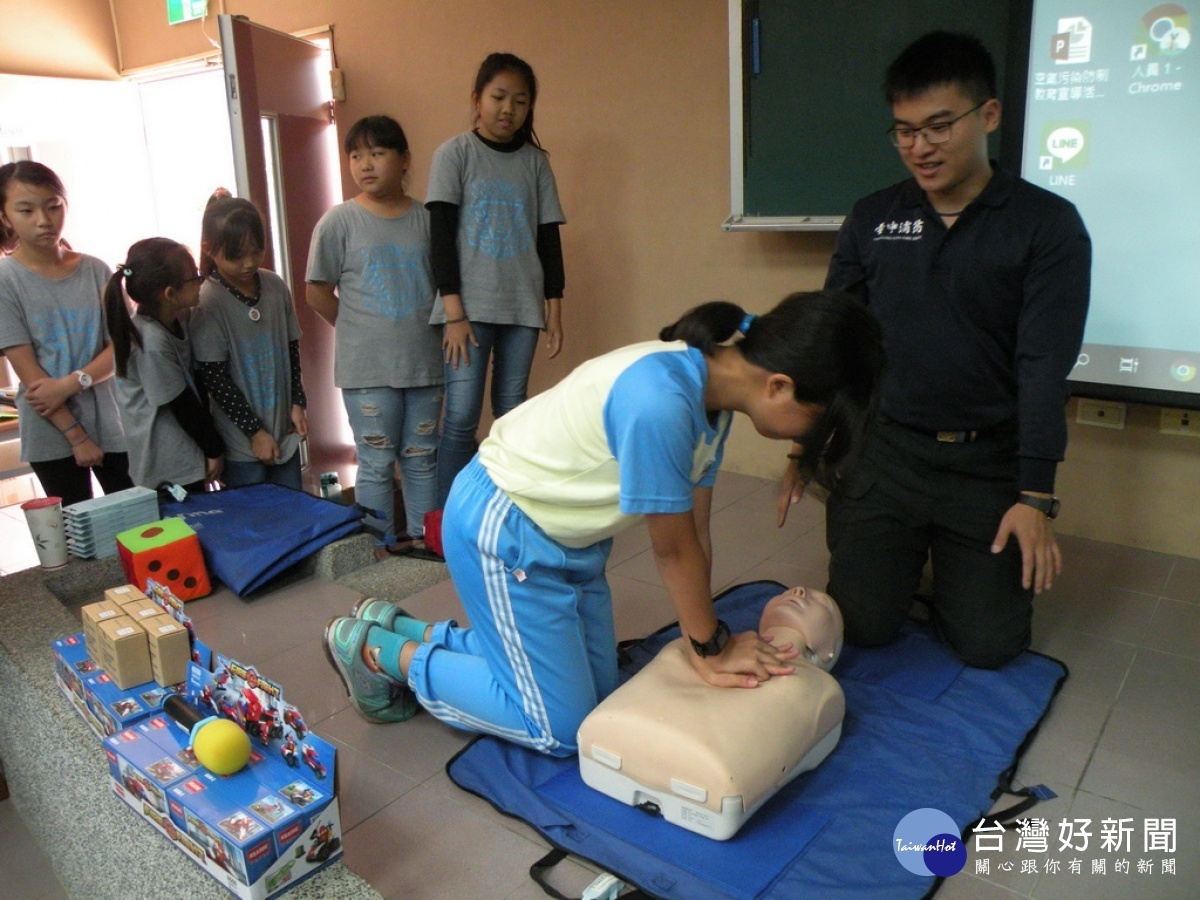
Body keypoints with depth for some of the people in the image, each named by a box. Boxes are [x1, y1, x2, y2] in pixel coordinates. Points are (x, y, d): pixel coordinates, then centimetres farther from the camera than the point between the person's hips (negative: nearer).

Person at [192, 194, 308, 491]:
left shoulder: (276, 288, 1)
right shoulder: (207, 304, -13)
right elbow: (214, 379, -13)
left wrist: (297, 403, 3)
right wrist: (255, 431, -13)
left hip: (284, 431, 5)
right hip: (242, 443, -5)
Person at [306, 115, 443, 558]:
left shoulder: (426, 219, 2)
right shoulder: (340, 221, -3)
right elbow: (318, 293, 1)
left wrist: (431, 331, 4)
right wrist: (359, 331, 3)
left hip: (424, 361, 3)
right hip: (367, 369, -2)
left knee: (422, 456, 13)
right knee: (376, 462, 5)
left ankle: (423, 535, 28)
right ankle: (382, 544, 19)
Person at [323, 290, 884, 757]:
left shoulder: (712, 387, -5)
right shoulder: (659, 401, -34)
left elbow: (695, 531, -1)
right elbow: (673, 548, -22)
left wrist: (709, 641, 1)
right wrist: (711, 648, -7)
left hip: (568, 538, 9)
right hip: (504, 535, -9)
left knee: (596, 689, 17)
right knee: (563, 729, 2)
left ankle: (409, 630, 26)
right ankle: (377, 650, 12)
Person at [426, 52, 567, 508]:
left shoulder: (535, 161, 10)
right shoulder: (454, 153, 1)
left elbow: (549, 239, 11)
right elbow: (441, 235, -4)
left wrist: (554, 313, 7)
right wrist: (454, 312, -11)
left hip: (523, 307, 3)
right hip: (469, 306, -3)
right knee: (461, 416, -8)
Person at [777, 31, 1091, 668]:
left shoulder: (1048, 225, -5)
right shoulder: (870, 220, 3)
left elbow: (1044, 366, -11)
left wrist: (1035, 497, -15)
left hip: (990, 464, -1)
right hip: (882, 451, 2)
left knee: (987, 646, 4)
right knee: (863, 627, 3)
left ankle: (951, 562, 34)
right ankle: (906, 556, 33)